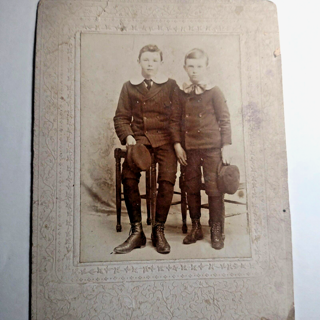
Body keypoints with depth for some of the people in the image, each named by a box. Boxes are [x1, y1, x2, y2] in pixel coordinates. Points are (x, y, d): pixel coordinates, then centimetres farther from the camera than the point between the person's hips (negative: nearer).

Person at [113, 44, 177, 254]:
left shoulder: (170, 86, 12)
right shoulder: (129, 87, 16)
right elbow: (121, 117, 13)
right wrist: (127, 136, -5)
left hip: (164, 140, 0)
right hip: (139, 139, 1)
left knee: (167, 178, -25)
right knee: (128, 177, -25)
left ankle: (159, 231, -7)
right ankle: (137, 232, -12)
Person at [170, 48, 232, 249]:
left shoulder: (214, 92, 0)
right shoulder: (181, 94, 7)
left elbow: (225, 119, 0)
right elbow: (175, 121, 8)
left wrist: (226, 145, -5)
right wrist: (177, 144, 0)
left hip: (212, 147, -3)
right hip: (189, 149, 3)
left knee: (214, 189, -1)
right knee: (192, 189, 9)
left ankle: (217, 231, 14)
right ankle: (196, 228, 25)